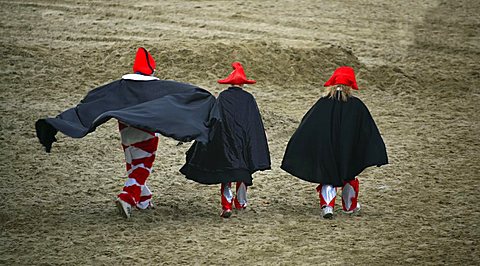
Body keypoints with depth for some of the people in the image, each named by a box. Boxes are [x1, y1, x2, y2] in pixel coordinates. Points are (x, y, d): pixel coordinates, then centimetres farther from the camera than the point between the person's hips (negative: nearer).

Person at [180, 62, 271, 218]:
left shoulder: (223, 97, -1)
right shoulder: (248, 99, 0)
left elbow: (213, 119, -6)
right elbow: (256, 125, 0)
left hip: (225, 142, -1)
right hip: (243, 141, 1)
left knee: (226, 173, 1)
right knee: (243, 170, 17)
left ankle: (226, 205, -12)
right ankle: (240, 202, 27)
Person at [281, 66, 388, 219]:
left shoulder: (322, 104, -5)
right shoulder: (357, 106, -7)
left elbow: (305, 129, -2)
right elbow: (370, 131, -4)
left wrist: (294, 154, 5)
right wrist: (378, 155, 2)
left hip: (325, 149, 0)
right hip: (349, 152, 0)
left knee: (328, 179, 9)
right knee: (349, 177, 21)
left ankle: (327, 206, -10)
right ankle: (350, 206, 34)